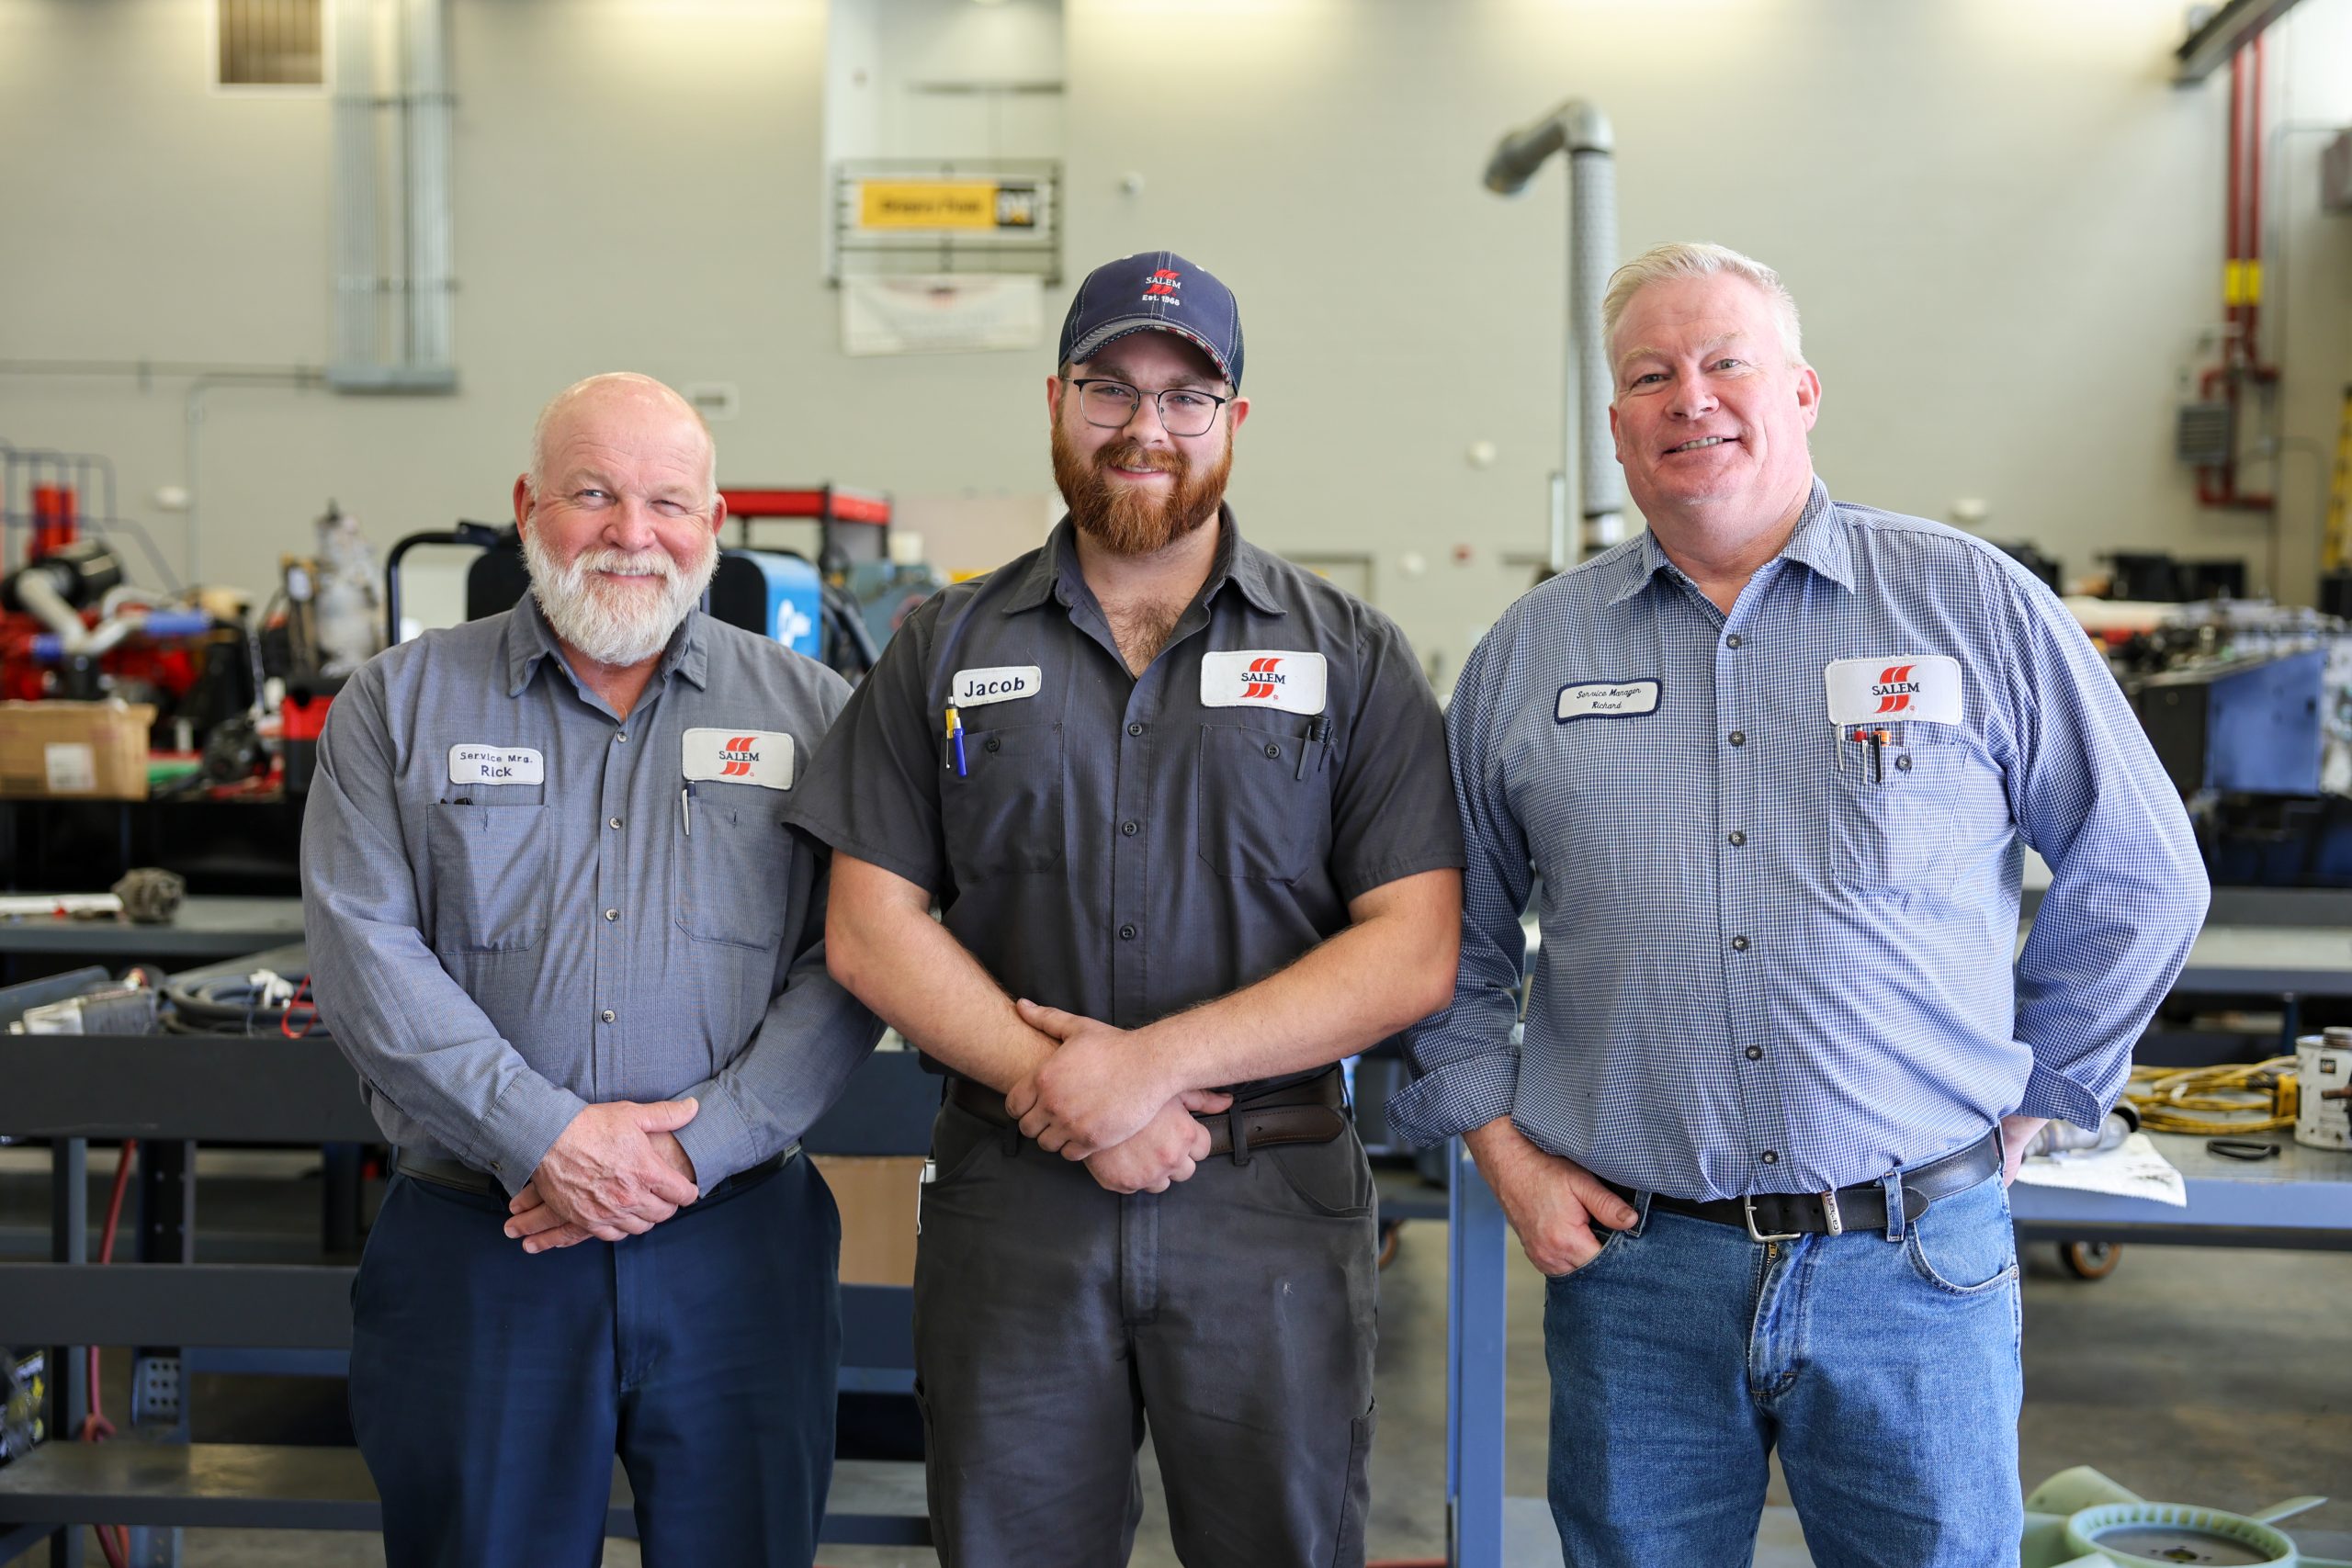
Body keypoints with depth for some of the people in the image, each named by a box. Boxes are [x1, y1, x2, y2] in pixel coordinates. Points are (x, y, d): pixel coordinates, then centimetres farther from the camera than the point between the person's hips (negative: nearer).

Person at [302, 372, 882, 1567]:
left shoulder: (809, 711, 5)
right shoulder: (403, 703, 6)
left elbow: (853, 963, -2)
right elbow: (365, 954, -4)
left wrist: (697, 1147, -14)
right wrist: (546, 1138, -14)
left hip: (736, 1246, 0)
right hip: (473, 1245, 0)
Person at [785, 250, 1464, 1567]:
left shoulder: (1352, 656, 3)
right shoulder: (948, 651, 8)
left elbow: (1415, 952, -6)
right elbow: (871, 928, 2)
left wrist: (1157, 1061, -15)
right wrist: (1052, 1081, -12)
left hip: (1272, 1207, -1)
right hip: (1010, 1199, 1)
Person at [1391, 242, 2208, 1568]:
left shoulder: (1978, 608, 1)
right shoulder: (1531, 652, 5)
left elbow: (2140, 878, 7)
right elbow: (1453, 926, 12)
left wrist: (2027, 1106, 6)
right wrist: (1502, 1145, 4)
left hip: (1917, 1269, -1)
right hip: (1632, 1265, 1)